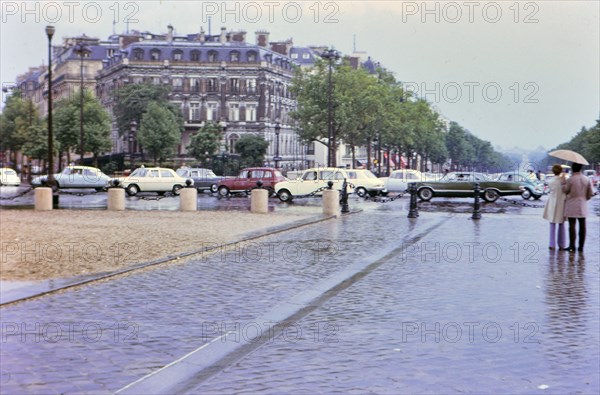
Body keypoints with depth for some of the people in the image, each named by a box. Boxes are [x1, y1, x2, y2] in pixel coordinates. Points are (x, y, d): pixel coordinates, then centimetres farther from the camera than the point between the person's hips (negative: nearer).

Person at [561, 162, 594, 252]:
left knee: (572, 225, -1)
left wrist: (562, 181, 12)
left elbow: (565, 190, 0)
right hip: (582, 206, 4)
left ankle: (572, 246, -1)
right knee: (582, 225, 7)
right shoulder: (587, 180, 2)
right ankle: (581, 247, 10)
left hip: (572, 206, -4)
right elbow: (590, 194, 6)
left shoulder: (570, 180, -12)